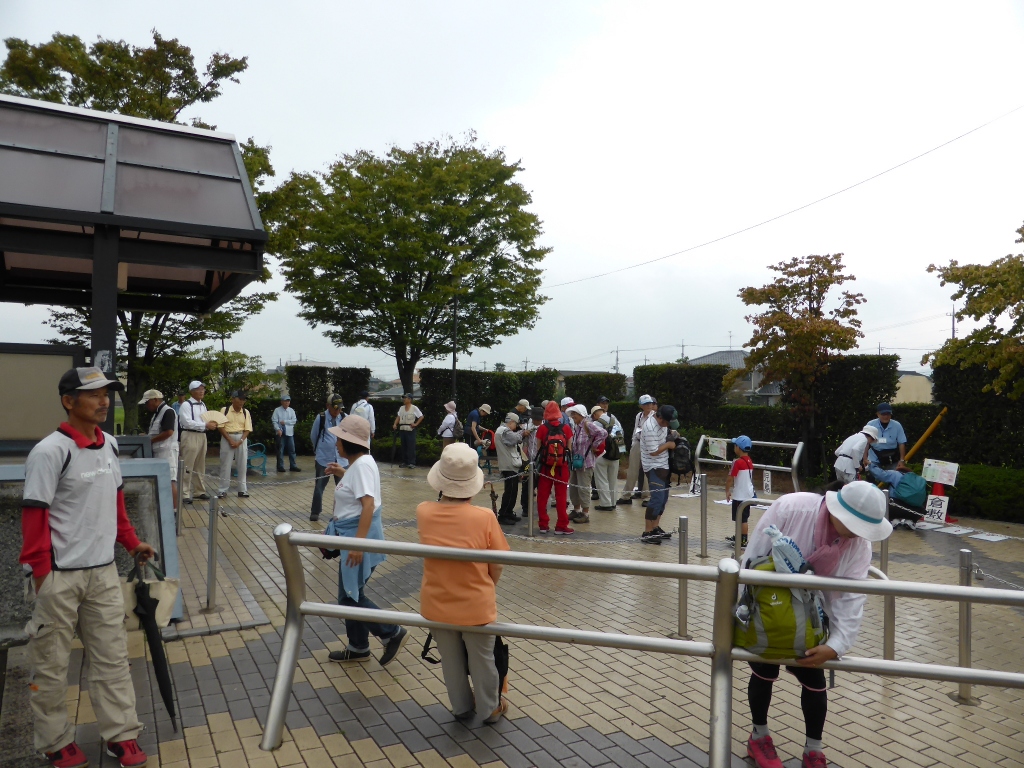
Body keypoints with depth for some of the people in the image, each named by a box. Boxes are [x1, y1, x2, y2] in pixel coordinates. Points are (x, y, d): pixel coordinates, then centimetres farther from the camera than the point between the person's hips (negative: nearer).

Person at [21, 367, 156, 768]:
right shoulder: (49, 451, -17)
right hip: (59, 577, -6)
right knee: (51, 662, 12)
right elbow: (34, 515, -16)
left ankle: (121, 735, 23)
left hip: (104, 572, 6)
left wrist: (131, 542, 14)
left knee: (112, 656, 12)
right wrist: (41, 573, -17)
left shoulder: (109, 445, 4)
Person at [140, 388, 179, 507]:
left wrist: (150, 441, -16)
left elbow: (168, 432, -23)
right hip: (158, 452, 10)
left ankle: (174, 509, -9)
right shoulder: (157, 413, 18)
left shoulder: (168, 411, -13)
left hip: (167, 451, -10)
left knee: (170, 480, -10)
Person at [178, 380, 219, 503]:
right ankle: (185, 494, 1)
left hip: (202, 436, 8)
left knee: (200, 466, 15)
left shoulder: (203, 405, 15)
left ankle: (201, 491, 24)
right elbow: (187, 422, -20)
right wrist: (205, 425, -22)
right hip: (190, 436, -8)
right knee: (188, 466, -4)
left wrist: (211, 424, 0)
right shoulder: (186, 404, -10)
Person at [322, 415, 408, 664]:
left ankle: (393, 633, 9)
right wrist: (342, 473, 17)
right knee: (350, 594, 17)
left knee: (349, 596, -2)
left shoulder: (362, 464, -20)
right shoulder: (358, 463, 10)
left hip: (359, 534, -10)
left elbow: (368, 505, -28)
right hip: (352, 534, 10)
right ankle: (358, 648, 29)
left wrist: (358, 542, -32)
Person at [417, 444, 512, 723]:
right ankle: (490, 709, 43)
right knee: (481, 659, 22)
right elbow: (496, 568, -11)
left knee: (451, 660, 25)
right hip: (476, 605, -2)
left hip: (437, 605, 3)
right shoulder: (484, 517, -23)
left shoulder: (424, 512, -16)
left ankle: (462, 707, 46)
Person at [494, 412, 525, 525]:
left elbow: (515, 442, 19)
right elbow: (516, 439, -25)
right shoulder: (504, 431, -14)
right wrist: (521, 433, -5)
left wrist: (520, 434, 2)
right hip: (509, 466, -11)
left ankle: (509, 513, 23)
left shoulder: (505, 431, 21)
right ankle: (502, 515, -5)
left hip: (511, 465, 11)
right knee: (510, 491, -10)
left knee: (512, 491, 15)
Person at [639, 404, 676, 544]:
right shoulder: (650, 428, -26)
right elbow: (654, 451, -25)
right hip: (654, 467, -10)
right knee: (657, 498, -13)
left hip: (663, 465, 10)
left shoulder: (662, 420, 1)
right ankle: (647, 533, -8)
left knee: (663, 497, 14)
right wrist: (668, 444, -13)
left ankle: (655, 528, 24)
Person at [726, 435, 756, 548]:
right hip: (748, 493, 9)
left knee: (742, 519, 0)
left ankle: (743, 541, 7)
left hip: (740, 495, -9)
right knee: (742, 518, 19)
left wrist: (727, 491, -3)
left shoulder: (738, 462, -20)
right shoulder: (749, 461, 6)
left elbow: (730, 478, -18)